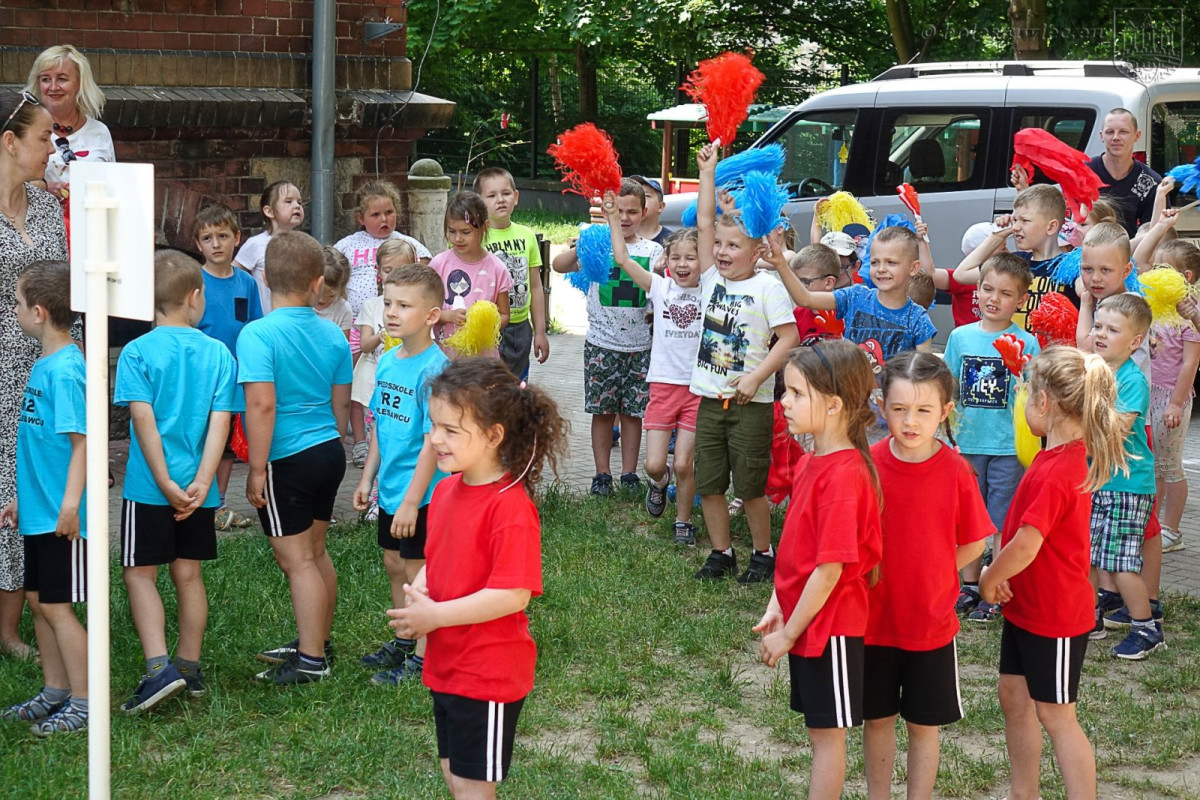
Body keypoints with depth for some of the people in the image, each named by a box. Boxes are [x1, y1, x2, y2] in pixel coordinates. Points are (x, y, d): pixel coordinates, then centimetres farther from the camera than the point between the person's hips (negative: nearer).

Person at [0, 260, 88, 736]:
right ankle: (55, 692, 28)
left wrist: (70, 502, -26)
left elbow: (81, 441, -21)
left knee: (57, 606, -2)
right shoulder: (43, 365, 11)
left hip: (62, 517, -9)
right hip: (38, 511, 9)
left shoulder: (65, 369, -18)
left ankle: (83, 703, 7)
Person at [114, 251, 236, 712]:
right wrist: (199, 483, -9)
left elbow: (144, 419, -15)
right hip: (198, 488, 3)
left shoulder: (138, 352, -8)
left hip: (148, 486, -3)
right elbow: (220, 423, -7)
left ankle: (159, 668, -9)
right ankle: (189, 667, 23)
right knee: (188, 573, 15)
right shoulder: (218, 354, 0)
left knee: (139, 573, 4)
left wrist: (166, 483, -13)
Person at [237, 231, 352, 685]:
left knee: (296, 559, 1)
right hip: (329, 452, 7)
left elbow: (262, 404, -23)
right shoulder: (332, 335, 3)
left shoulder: (258, 334, -16)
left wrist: (257, 470, -17)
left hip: (288, 460, -7)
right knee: (314, 551, 19)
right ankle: (317, 640, 31)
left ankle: (311, 660, 6)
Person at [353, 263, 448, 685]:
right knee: (394, 564, 19)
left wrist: (412, 500, -21)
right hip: (391, 488, 8)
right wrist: (368, 478, 15)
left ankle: (423, 656, 15)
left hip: (421, 492, -8)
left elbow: (433, 441, -21)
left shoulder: (434, 368, -20)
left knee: (417, 570, 2)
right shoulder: (388, 361, 4)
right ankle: (404, 640, 36)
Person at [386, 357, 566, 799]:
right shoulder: (446, 490, 3)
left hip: (488, 676, -8)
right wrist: (417, 592, -6)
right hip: (446, 666, 8)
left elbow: (513, 595, -27)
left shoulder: (510, 506, -23)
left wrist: (435, 615, -22)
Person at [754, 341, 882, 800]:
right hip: (801, 620, 9)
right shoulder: (810, 463, 5)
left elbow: (830, 569, -23)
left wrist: (789, 633, -17)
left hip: (829, 627, -8)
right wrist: (777, 606, 3)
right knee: (820, 729, 18)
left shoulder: (844, 476, -24)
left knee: (827, 732, 5)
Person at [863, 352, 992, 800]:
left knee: (923, 724, 11)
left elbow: (973, 545, -2)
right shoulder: (868, 464, -9)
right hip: (874, 616, 1)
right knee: (877, 718, 15)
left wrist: (927, 577, -4)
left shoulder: (955, 471, -12)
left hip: (930, 622, -1)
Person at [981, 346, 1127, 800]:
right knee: (1014, 695, 18)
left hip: (1054, 614, -10)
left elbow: (1026, 545, -30)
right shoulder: (1070, 454, 1)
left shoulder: (1054, 474, -28)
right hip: (1027, 605, 10)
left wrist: (990, 580, -10)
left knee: (1055, 713, 0)